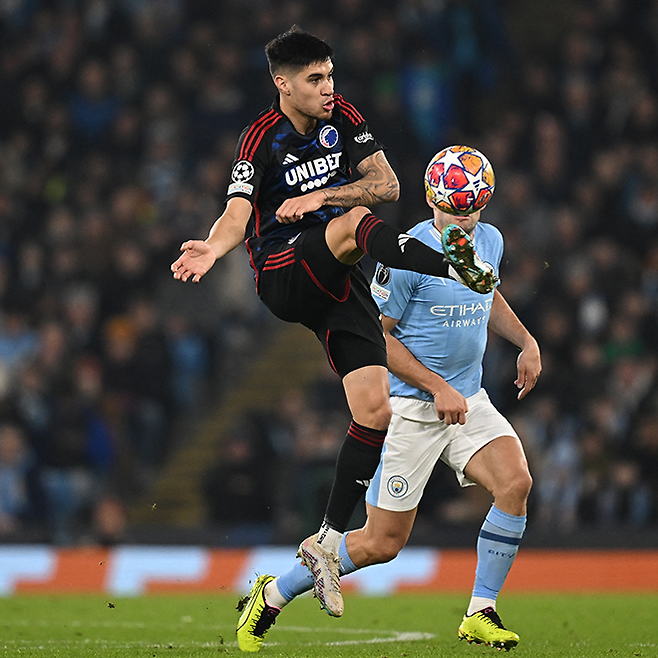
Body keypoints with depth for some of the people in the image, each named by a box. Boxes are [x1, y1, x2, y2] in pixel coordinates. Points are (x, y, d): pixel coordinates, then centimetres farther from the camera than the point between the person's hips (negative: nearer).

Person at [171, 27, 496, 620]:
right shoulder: (262, 139, -8)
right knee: (355, 221, -34)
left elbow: (388, 184, 1)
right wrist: (212, 248, -39)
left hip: (340, 283, 5)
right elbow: (239, 213, -17)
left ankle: (327, 542, 3)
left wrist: (319, 196, -13)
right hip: (283, 275, -5)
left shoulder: (342, 118, 6)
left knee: (375, 409, -6)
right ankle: (455, 266, -49)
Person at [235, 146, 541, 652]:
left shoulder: (490, 242, 4)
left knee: (516, 482, -19)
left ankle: (481, 614, -6)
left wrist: (525, 341, 13)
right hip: (412, 406, -6)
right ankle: (272, 596, 16)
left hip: (469, 401, 6)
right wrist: (438, 388, -17)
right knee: (383, 542, -3)